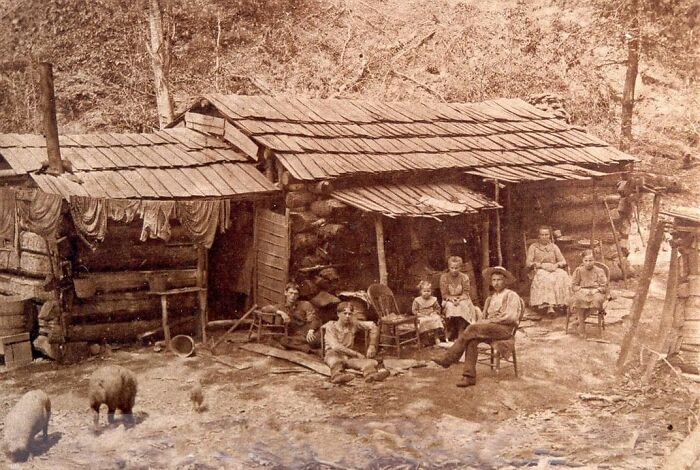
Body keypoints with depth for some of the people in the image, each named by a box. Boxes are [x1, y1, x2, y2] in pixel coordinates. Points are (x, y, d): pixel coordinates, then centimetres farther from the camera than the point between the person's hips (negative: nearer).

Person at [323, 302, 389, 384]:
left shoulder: (353, 324, 9)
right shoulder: (330, 326, -3)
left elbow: (373, 327, 16)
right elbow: (335, 346, -14)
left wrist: (372, 346, 5)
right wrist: (356, 354, -16)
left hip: (349, 355, 3)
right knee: (336, 361, -44)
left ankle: (371, 374, -66)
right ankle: (338, 375, -76)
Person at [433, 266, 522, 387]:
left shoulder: (511, 295, 3)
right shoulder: (491, 299, 26)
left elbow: (511, 317, -10)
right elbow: (485, 317, 21)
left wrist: (489, 321, -12)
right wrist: (482, 321, -3)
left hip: (504, 328, -6)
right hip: (490, 327, 6)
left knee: (472, 328, -28)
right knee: (472, 340, -26)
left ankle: (448, 359, -27)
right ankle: (469, 376, -32)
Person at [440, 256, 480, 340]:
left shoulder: (464, 277, 1)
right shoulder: (444, 277, 0)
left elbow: (466, 293, -4)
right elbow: (444, 294, -3)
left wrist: (459, 299, -25)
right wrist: (451, 298, -23)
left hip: (462, 300, 0)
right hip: (449, 301, 0)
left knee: (463, 306, -34)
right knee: (450, 307, -34)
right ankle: (451, 335, -35)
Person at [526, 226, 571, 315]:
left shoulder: (554, 247, 20)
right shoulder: (533, 247, 13)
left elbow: (563, 262, 14)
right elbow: (528, 263, 2)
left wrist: (556, 265, -8)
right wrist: (541, 265, -13)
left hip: (554, 270, 3)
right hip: (540, 271, -3)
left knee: (563, 276, -33)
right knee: (546, 279, -38)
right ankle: (549, 306, -49)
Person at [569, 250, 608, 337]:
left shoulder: (599, 271, 8)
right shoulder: (579, 271, 10)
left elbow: (604, 287, 4)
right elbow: (574, 285, 6)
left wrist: (596, 290, -15)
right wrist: (582, 290, -12)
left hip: (596, 291, 0)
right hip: (581, 291, 0)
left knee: (597, 299, -39)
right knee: (578, 299, -38)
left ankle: (583, 317, -18)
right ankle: (581, 323, -21)